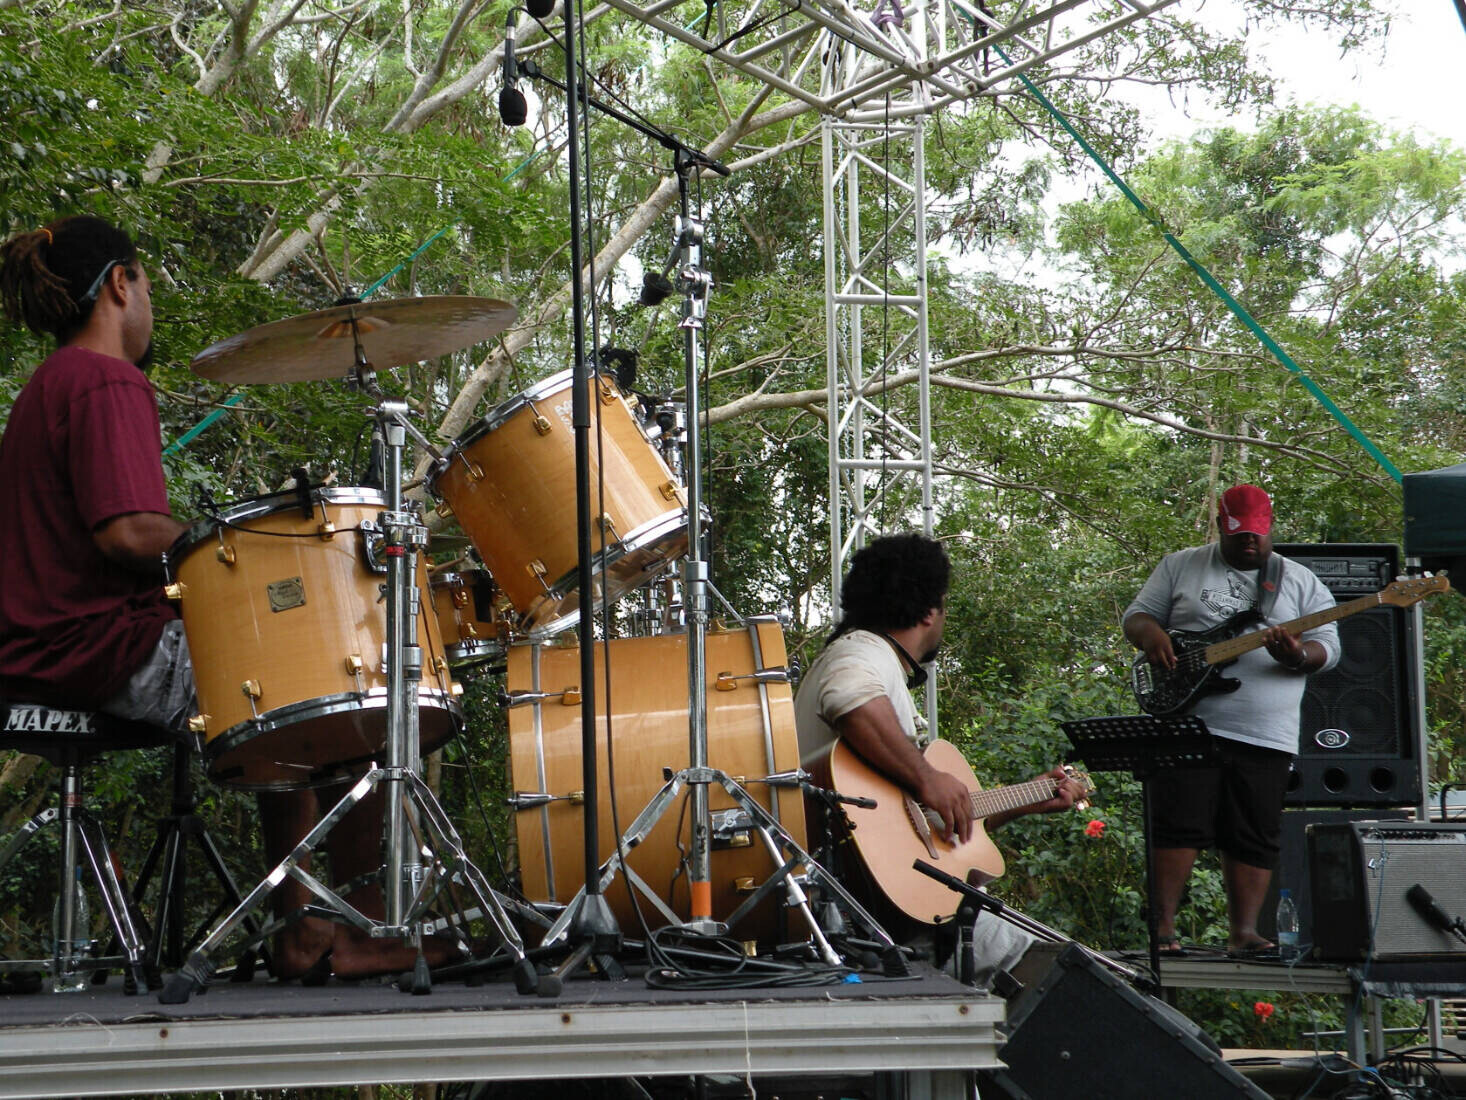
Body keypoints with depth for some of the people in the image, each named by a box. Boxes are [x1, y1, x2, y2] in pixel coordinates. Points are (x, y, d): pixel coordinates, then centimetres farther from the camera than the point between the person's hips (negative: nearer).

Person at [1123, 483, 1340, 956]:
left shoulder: (1300, 581, 11)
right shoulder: (1180, 566, 12)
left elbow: (1328, 645, 7)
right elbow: (1137, 614, 12)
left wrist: (1298, 656, -16)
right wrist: (1151, 636, -11)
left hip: (1265, 735, 1)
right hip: (1186, 722, -1)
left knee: (1253, 837, 2)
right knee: (1178, 823, -7)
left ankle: (1243, 931, 6)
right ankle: (1163, 925, -2)